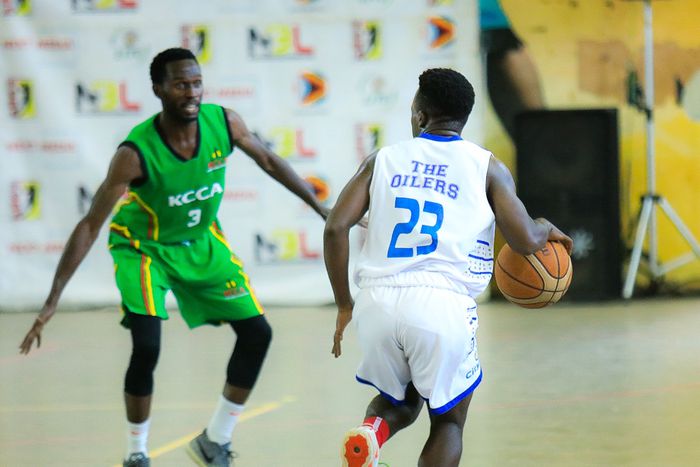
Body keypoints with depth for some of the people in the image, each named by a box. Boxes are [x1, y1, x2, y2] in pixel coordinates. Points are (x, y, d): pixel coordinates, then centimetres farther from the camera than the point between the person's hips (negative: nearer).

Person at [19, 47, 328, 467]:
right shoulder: (136, 153, -32)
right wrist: (53, 301, -30)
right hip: (144, 247, -5)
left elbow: (268, 161, 1)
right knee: (147, 349, -22)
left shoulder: (224, 122, -21)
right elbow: (90, 226, -28)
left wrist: (321, 207, 3)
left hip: (202, 241, 5)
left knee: (257, 333, 1)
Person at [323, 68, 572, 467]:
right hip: (441, 304, -2)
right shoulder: (486, 167, 7)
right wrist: (547, 229, 23)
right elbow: (526, 242, -1)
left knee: (400, 403, 27)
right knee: (448, 423, 18)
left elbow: (335, 229, 3)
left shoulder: (383, 159, 13)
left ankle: (372, 430, -7)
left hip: (377, 300, 2)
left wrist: (344, 305, 11)